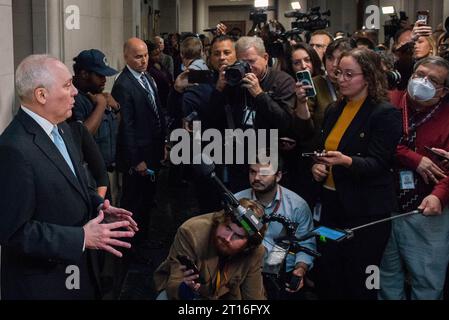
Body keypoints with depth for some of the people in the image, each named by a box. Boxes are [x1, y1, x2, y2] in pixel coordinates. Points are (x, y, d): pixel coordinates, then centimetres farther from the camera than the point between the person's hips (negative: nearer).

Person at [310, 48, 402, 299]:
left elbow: (377, 163, -17)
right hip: (332, 202, 7)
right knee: (327, 279, 11)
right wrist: (318, 166, -1)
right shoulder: (334, 110, 11)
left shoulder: (386, 113, -11)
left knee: (359, 284, 2)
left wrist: (346, 161, -35)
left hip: (366, 210, -7)